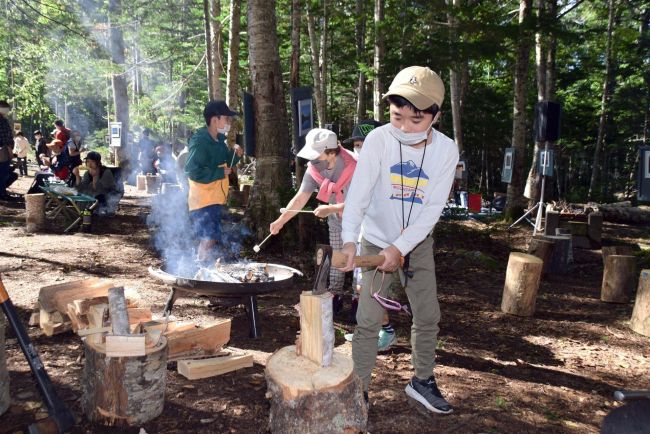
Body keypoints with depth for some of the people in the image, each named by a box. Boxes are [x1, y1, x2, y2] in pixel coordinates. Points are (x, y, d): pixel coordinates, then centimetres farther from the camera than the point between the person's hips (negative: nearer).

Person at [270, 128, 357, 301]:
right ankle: (334, 297, 29)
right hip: (337, 221, 6)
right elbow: (300, 198, -13)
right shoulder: (314, 169, -14)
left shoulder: (352, 167, -31)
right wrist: (281, 220, -24)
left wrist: (330, 209, -37)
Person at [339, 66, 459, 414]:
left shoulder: (446, 150, -14)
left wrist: (400, 248, -24)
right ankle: (359, 391, 13)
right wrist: (349, 240, -43)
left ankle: (422, 381, 32)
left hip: (418, 244, 3)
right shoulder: (378, 140, -20)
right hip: (376, 242, -2)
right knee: (369, 321, -2)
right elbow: (358, 193, -28)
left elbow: (433, 209, -16)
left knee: (428, 316, 12)